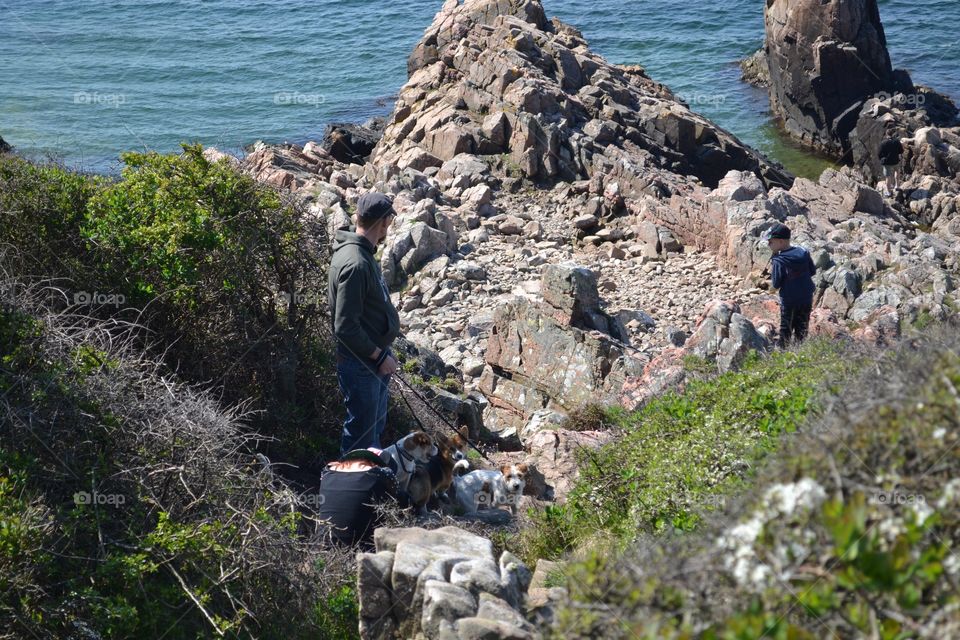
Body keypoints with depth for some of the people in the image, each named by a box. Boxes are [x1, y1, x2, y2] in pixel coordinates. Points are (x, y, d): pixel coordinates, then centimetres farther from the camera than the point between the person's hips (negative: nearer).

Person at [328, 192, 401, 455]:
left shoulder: (362, 253, 6)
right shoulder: (355, 264, -26)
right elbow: (345, 327, -27)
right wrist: (379, 356, -17)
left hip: (376, 357, 10)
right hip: (361, 365, -10)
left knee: (376, 425, 23)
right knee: (361, 434, 3)